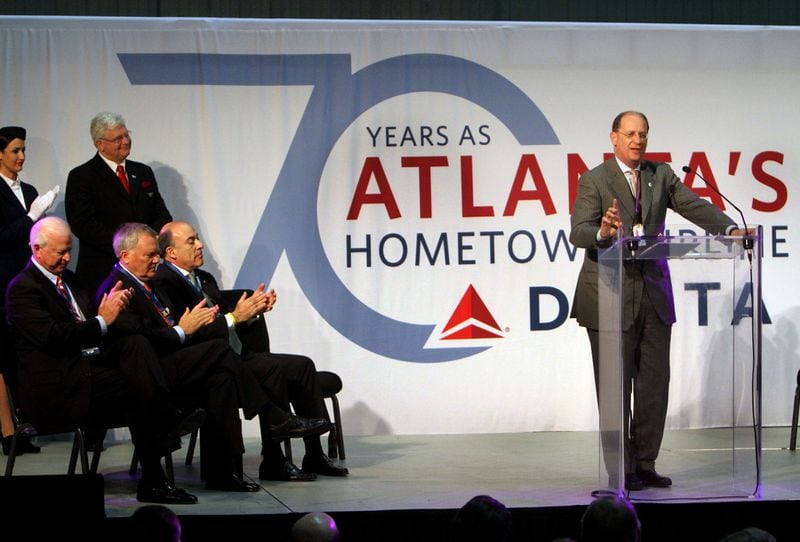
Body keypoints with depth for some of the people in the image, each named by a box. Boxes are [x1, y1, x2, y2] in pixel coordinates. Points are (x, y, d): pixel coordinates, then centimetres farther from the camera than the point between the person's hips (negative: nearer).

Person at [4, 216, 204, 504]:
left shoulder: (65, 278, 22)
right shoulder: (23, 288, -6)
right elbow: (53, 336, -19)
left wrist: (111, 306, -1)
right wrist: (102, 321, -15)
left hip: (90, 366, 8)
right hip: (56, 389, -8)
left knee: (136, 342, -18)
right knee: (134, 385, -25)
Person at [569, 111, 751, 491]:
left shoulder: (661, 175, 11)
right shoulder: (594, 181, -3)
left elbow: (694, 206, -1)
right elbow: (578, 232, -13)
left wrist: (729, 228, -18)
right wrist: (602, 233, -36)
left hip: (654, 294, 5)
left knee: (655, 382, 6)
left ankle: (645, 464, 15)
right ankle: (621, 469, 5)